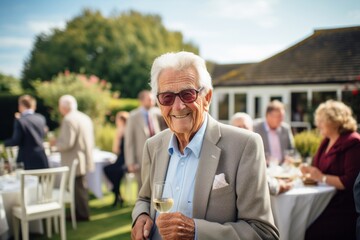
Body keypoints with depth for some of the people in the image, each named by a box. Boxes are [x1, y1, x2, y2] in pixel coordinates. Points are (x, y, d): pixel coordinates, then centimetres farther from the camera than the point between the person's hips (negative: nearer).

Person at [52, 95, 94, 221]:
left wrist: (56, 143, -6)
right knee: (81, 188, 17)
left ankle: (82, 214, 7)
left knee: (78, 188, 0)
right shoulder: (85, 117, 12)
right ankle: (82, 212, 25)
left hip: (74, 162, -9)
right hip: (84, 159, 9)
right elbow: (91, 141, 16)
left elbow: (67, 143, -23)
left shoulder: (68, 120, -17)